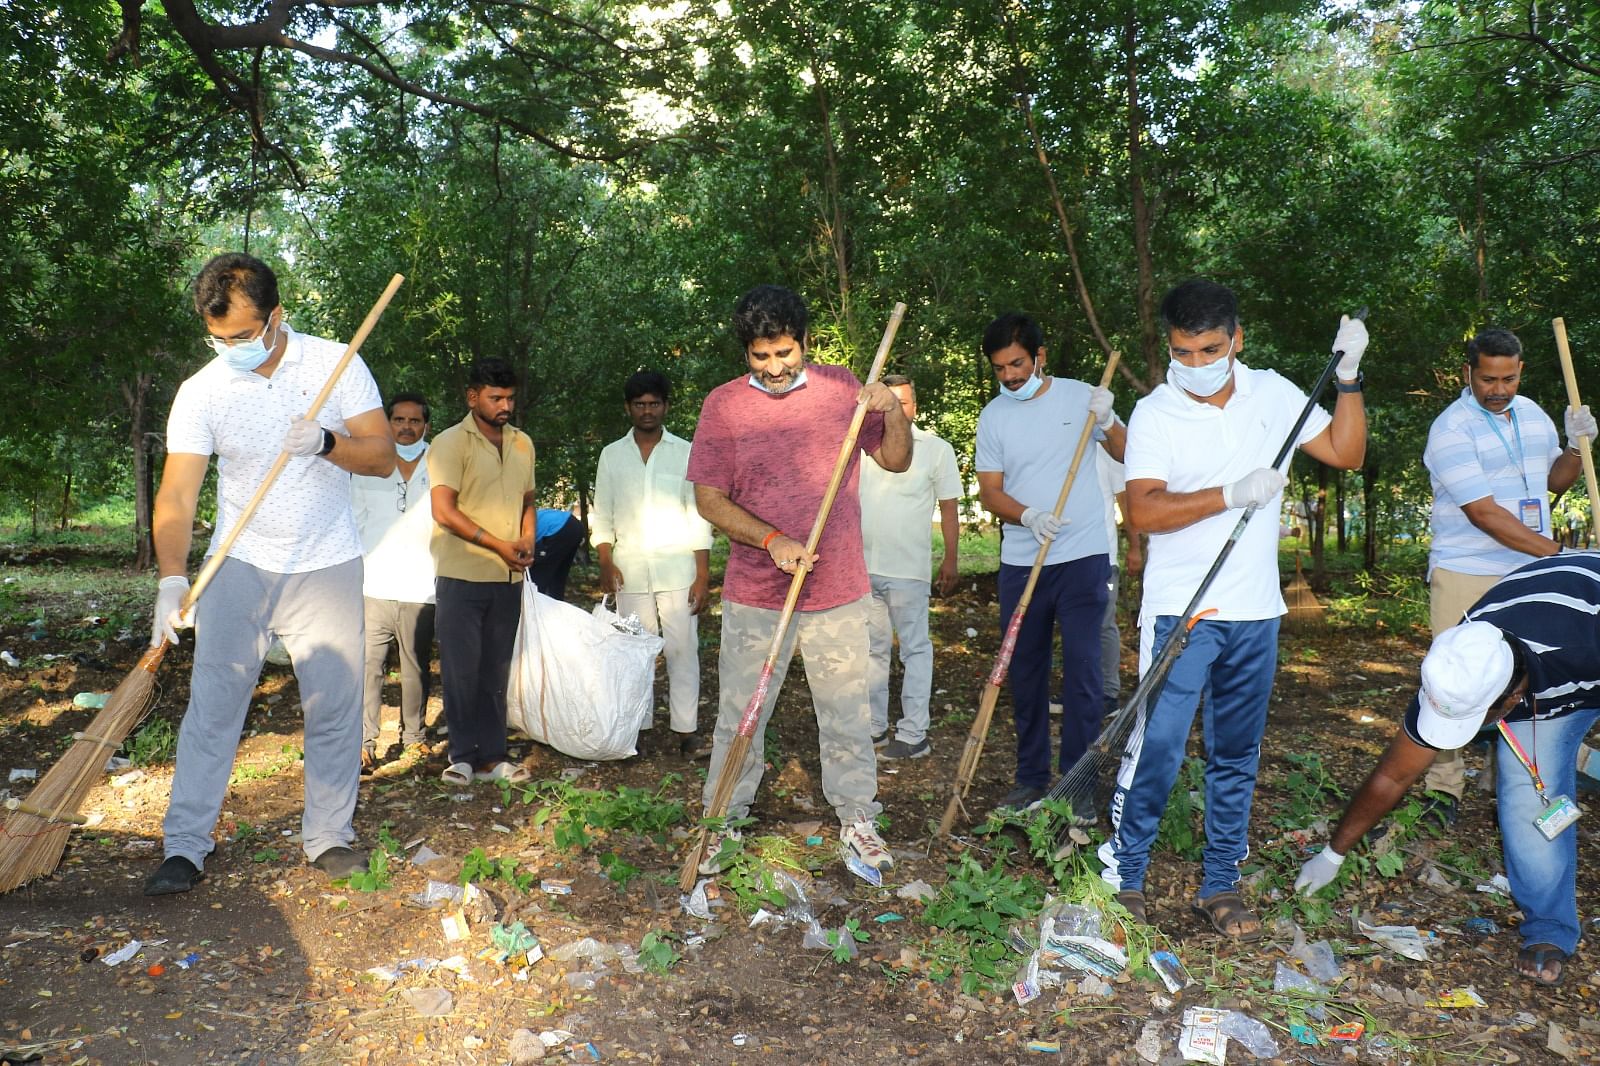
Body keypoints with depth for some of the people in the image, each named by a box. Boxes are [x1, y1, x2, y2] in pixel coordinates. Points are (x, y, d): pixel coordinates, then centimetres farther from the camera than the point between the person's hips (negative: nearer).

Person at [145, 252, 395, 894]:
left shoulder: (336, 364, -6)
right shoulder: (200, 392, -6)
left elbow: (382, 456, -8)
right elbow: (177, 493, -12)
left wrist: (326, 442, -28)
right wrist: (172, 577, -27)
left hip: (328, 565, 0)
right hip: (238, 567, 0)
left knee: (335, 707, 4)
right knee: (212, 704, -1)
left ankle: (329, 836, 19)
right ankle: (185, 846, 11)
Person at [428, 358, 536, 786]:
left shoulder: (522, 443, 13)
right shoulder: (450, 443, -6)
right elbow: (444, 511, -14)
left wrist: (527, 540, 2)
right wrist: (500, 546, -15)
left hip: (508, 577, 5)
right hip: (462, 575, -5)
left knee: (495, 671, 10)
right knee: (462, 670, -1)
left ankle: (490, 757, 17)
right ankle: (463, 756, 10)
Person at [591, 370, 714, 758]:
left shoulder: (685, 453, 2)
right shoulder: (612, 455, 7)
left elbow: (698, 519, 1)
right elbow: (602, 517, 9)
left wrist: (703, 576, -4)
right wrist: (606, 563, -5)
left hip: (677, 569, -1)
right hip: (630, 571, 2)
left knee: (682, 650, -2)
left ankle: (687, 730, 4)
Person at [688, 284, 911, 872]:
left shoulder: (841, 388, 1)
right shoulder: (723, 404, -3)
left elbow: (897, 461, 7)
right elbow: (709, 498, -4)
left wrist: (893, 411, -13)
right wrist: (774, 541, -17)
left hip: (839, 593, 1)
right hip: (755, 596, -1)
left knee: (848, 714, 12)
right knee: (738, 717, 9)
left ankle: (857, 819, 28)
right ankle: (721, 822, 26)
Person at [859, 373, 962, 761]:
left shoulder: (936, 449, -1)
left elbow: (948, 509, 1)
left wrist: (950, 559, -2)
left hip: (908, 569, -4)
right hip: (863, 566, 4)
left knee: (915, 650, 3)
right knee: (871, 649, 13)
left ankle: (913, 735, 9)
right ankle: (873, 728, 24)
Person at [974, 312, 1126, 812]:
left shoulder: (1080, 396, 0)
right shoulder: (993, 416, 4)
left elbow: (1129, 455, 2)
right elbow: (990, 490, 1)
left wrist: (1106, 422, -18)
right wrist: (1029, 516, -18)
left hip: (1084, 556, -2)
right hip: (1021, 563, 3)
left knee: (1082, 671, -3)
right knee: (1025, 673, 9)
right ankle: (1031, 777, 22)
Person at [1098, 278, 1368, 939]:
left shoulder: (1272, 394, 6)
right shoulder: (1155, 412, -7)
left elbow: (1346, 453, 10)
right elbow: (1143, 511, -18)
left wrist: (1349, 378, 1)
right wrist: (1231, 494, -24)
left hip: (1255, 612, 4)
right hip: (1180, 610, -4)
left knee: (1237, 755, 12)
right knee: (1157, 746, -8)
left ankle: (1221, 885, 24)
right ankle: (1123, 873, 10)